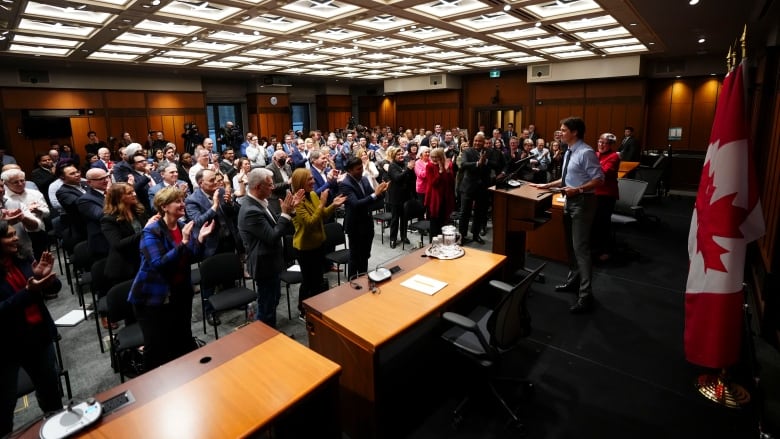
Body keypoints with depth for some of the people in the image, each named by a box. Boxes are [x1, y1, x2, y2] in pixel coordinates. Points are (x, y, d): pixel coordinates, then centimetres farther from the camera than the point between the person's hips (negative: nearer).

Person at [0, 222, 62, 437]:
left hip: (39, 336, 5)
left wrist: (46, 276, -18)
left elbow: (54, 288, 1)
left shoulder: (23, 261, -1)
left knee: (50, 387, 20)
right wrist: (29, 292, -30)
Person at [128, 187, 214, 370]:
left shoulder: (183, 227, 1)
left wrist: (200, 239, -12)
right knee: (157, 348, 4)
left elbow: (192, 258, 4)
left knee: (184, 341, 17)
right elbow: (159, 264, -28)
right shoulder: (151, 232, -17)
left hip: (181, 294, 6)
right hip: (153, 297, -6)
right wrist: (183, 242, -36)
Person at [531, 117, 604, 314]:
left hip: (582, 202, -10)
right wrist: (547, 185, 15)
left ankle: (585, 296, 1)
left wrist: (578, 190, -30)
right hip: (571, 201, 10)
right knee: (571, 245, 20)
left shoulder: (586, 153, -18)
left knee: (581, 248, -7)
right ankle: (573, 282, 37)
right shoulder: (569, 153, 12)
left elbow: (599, 179, -21)